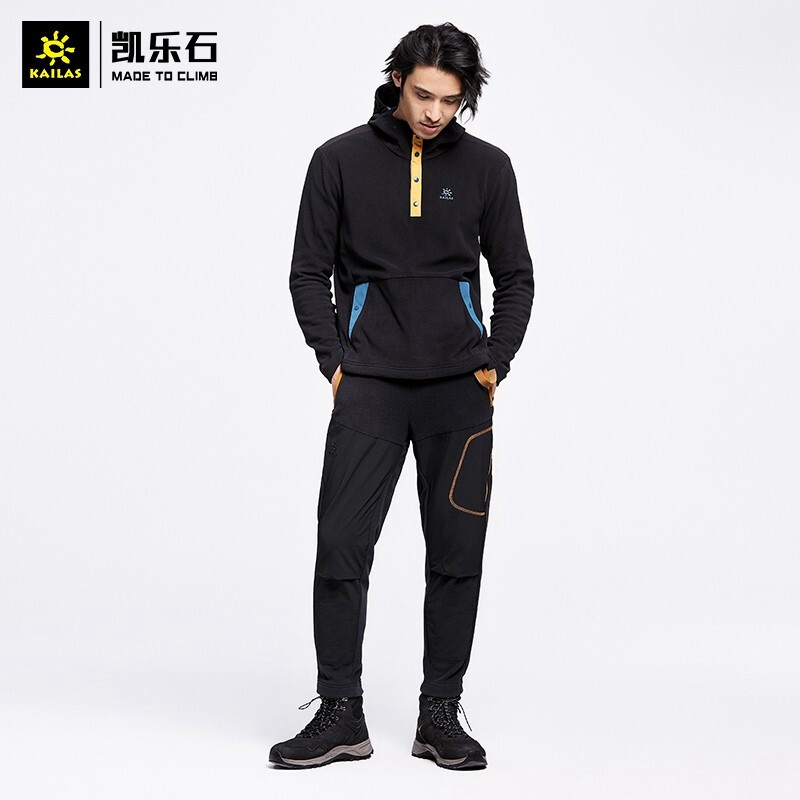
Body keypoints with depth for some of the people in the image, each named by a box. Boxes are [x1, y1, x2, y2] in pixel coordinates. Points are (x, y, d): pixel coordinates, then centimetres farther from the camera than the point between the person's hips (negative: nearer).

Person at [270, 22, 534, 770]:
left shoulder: (486, 166, 6)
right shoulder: (341, 160, 2)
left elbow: (515, 276, 13)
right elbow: (309, 272, 6)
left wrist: (495, 360, 0)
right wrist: (334, 358, -5)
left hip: (460, 386, 1)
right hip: (369, 384, -1)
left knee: (456, 555, 3)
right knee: (341, 547, -6)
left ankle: (440, 714, 14)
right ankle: (340, 715, 6)